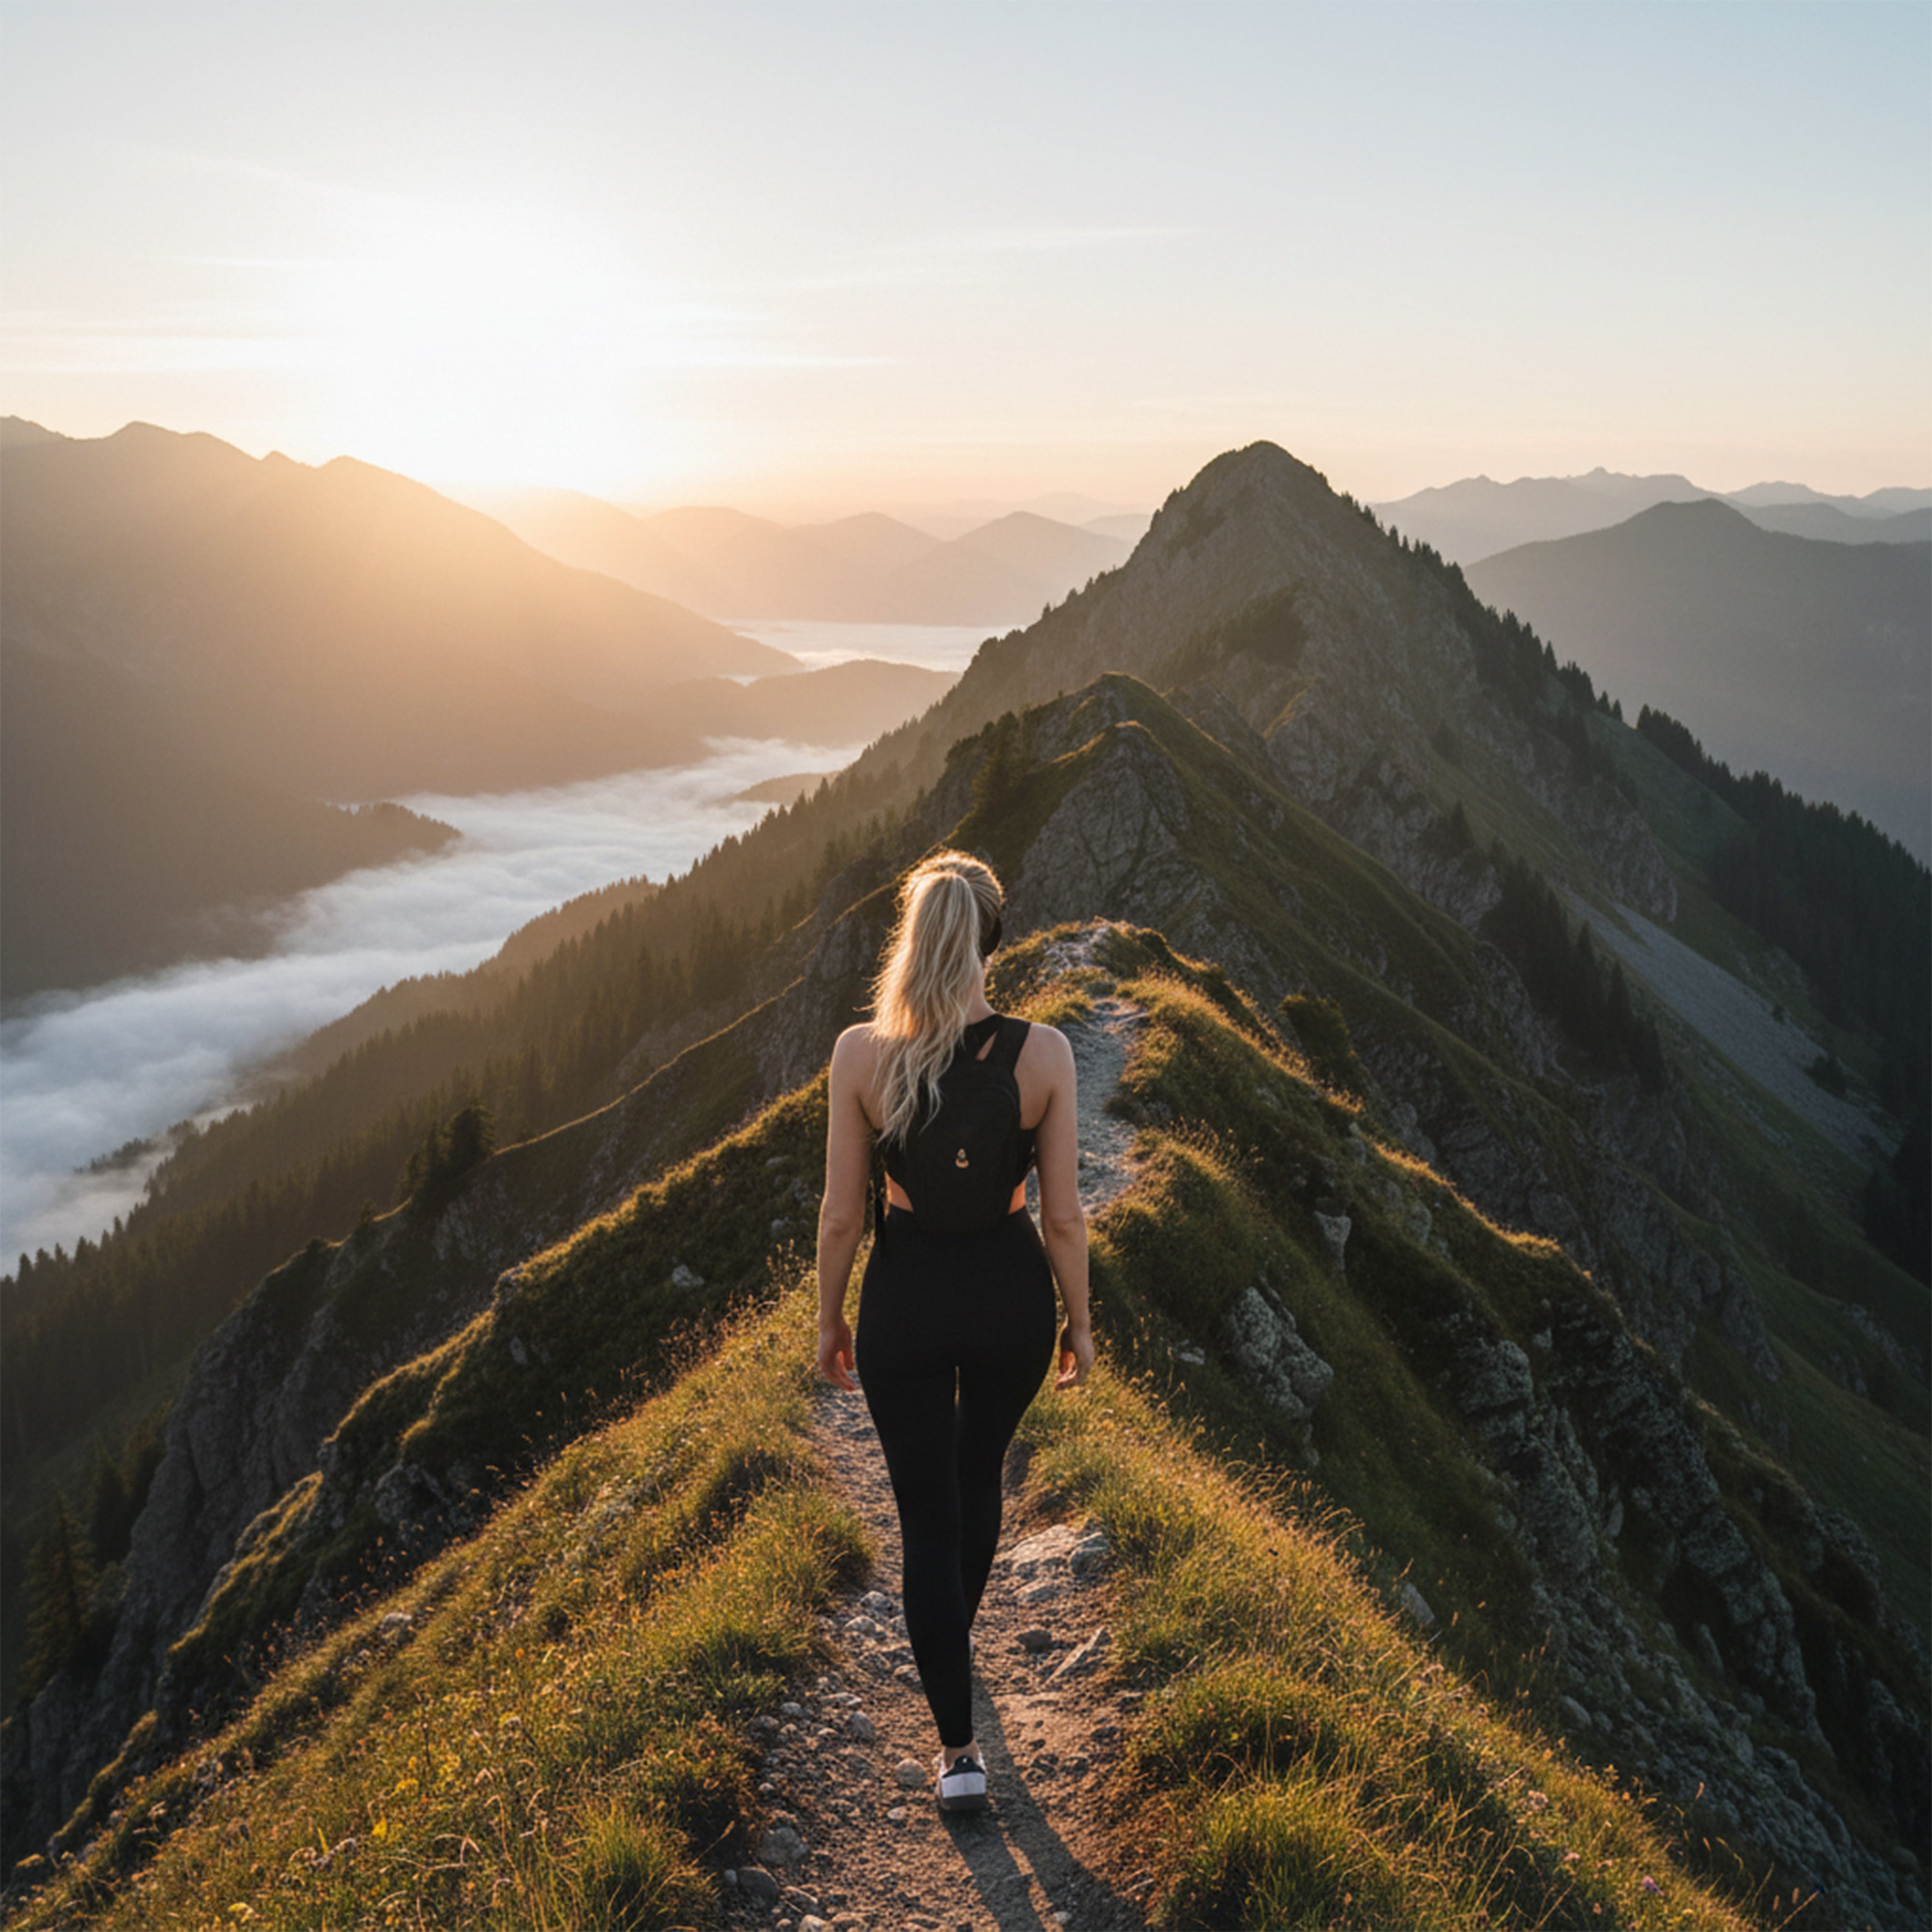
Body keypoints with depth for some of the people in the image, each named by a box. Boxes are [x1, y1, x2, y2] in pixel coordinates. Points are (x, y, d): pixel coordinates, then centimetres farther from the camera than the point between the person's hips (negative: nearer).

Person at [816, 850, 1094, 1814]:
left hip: (905, 1301, -1)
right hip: (1011, 1296, 2)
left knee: (928, 1517, 12)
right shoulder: (1042, 1052, -15)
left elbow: (841, 1213, -9)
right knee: (978, 1475, 29)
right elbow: (1063, 1215, -9)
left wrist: (829, 1317, 7)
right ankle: (953, 1637, 54)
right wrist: (1079, 1322, 6)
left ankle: (959, 1750, 16)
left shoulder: (860, 1053, -15)